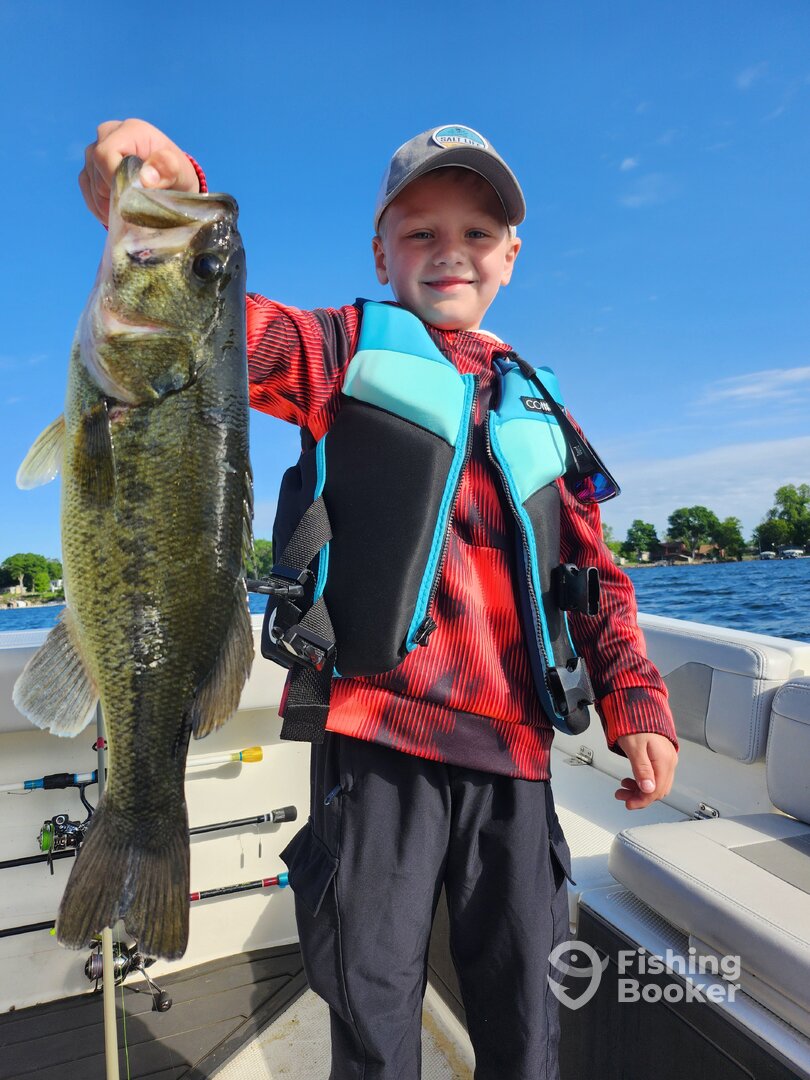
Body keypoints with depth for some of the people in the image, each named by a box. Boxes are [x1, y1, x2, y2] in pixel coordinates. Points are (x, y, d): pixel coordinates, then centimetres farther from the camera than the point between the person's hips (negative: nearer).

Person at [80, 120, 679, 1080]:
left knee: (520, 996, 17)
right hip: (379, 728, -3)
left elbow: (592, 562, 14)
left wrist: (636, 698, 4)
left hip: (514, 746, 4)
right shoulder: (353, 348, 4)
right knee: (374, 999, 11)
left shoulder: (536, 402, 15)